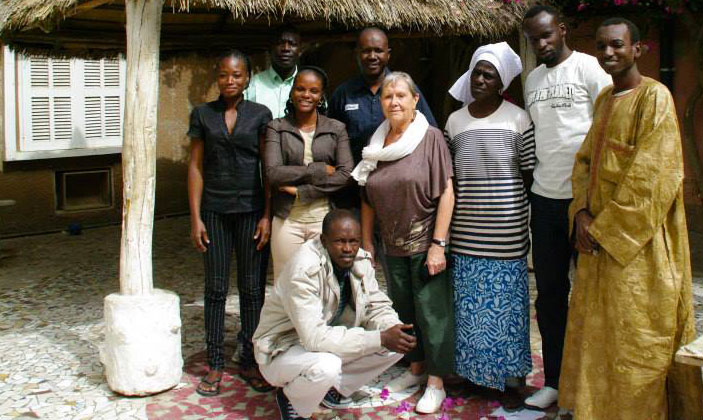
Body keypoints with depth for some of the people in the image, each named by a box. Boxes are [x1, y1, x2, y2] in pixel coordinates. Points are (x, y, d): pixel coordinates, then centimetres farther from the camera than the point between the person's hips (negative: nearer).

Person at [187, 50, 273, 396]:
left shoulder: (260, 115, 3)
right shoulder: (202, 114, 5)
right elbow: (196, 167, 4)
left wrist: (267, 215, -6)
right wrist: (195, 217, -2)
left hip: (251, 210, 0)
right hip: (214, 210, 1)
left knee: (252, 287, 5)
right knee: (215, 288, 5)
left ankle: (249, 361, 18)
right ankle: (215, 364, 16)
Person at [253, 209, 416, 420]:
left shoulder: (361, 261, -9)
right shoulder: (304, 270, -30)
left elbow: (377, 306, -1)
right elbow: (315, 337, -36)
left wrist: (394, 330, -25)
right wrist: (380, 339, -38)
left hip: (331, 341, 7)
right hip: (283, 351, -7)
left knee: (395, 345, -8)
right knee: (325, 366, -38)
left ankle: (334, 388, 9)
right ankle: (291, 398, -3)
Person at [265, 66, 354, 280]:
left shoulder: (337, 129, 6)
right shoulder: (277, 127, 4)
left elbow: (346, 174, -5)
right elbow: (273, 172, -8)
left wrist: (301, 191, -10)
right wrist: (319, 170, -9)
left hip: (324, 217, 1)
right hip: (287, 220, 0)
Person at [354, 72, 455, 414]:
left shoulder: (430, 137, -8)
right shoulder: (377, 143, 7)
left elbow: (446, 192, -12)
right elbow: (368, 199, 11)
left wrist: (438, 244, -17)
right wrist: (366, 242, 8)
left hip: (425, 243, -5)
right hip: (392, 245, 5)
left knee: (431, 311, 0)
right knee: (403, 309, 14)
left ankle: (435, 383, 13)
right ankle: (416, 368, 30)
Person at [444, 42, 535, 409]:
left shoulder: (518, 118, -1)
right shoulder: (455, 121, 9)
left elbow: (529, 173, 2)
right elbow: (449, 177, 12)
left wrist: (523, 217, 0)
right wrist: (447, 224, 9)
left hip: (506, 229, -3)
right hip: (466, 228, 3)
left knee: (506, 299, 3)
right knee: (469, 299, 8)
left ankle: (511, 377, 17)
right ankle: (471, 369, 25)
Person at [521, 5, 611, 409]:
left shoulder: (589, 67, -5)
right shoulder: (532, 80, 14)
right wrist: (533, 184, 13)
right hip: (545, 198, 6)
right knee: (549, 293, 11)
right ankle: (554, 380, 24)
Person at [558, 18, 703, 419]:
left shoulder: (654, 97, -11)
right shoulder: (604, 98, 13)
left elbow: (652, 177, -18)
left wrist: (605, 229, -16)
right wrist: (583, 213, -3)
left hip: (637, 244, -7)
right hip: (598, 238, 8)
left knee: (635, 339, 3)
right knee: (595, 334, 15)